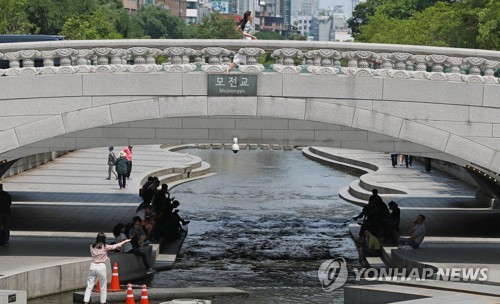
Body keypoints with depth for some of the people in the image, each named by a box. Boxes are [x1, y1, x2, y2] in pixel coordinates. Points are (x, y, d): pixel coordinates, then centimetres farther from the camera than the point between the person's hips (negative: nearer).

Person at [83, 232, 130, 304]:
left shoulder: (92, 246, 3)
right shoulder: (105, 247, -7)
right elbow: (115, 246, 3)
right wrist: (125, 241, 17)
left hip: (93, 266, 3)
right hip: (101, 267, -3)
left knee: (89, 286, 4)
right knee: (103, 287, 10)